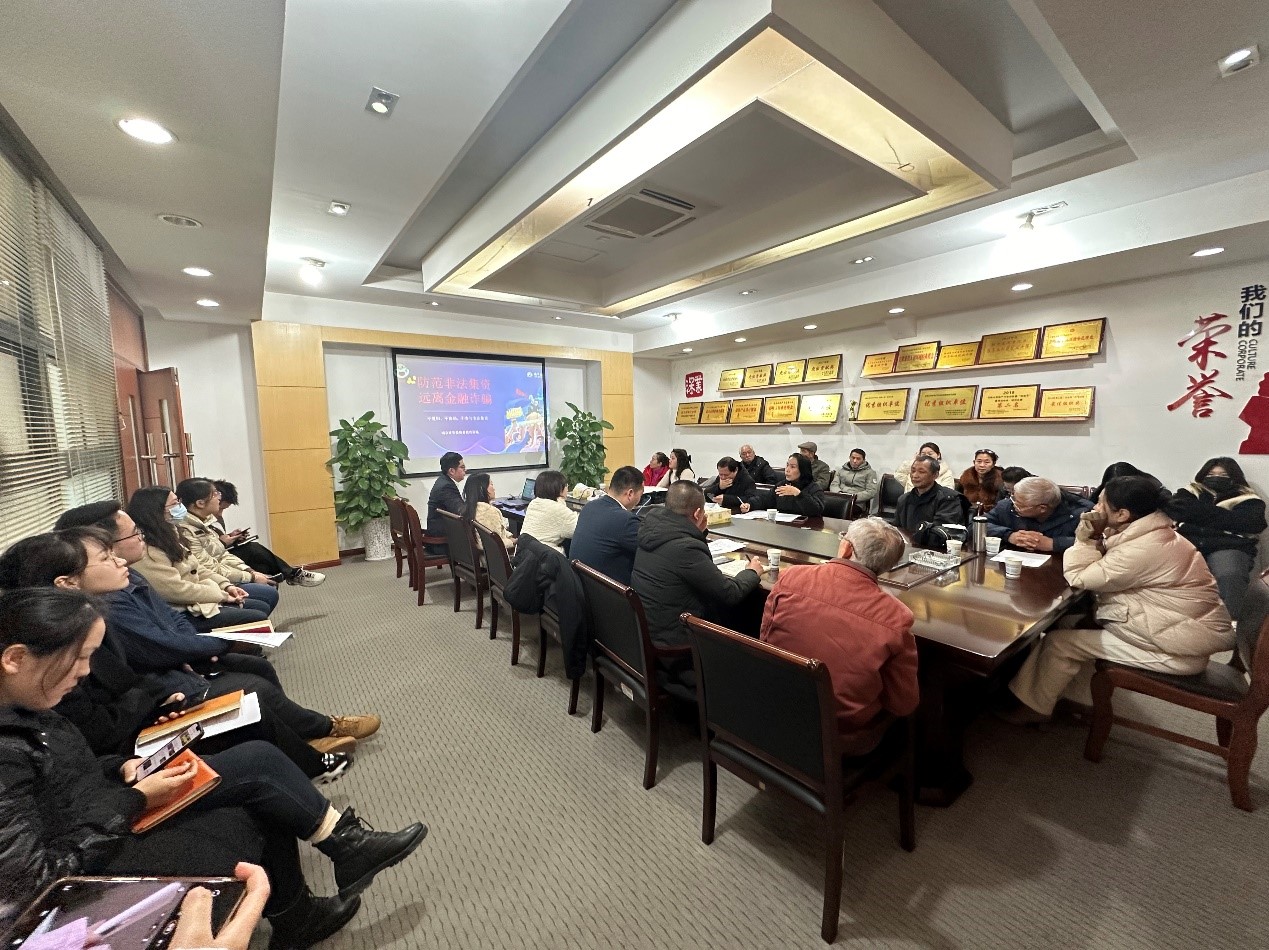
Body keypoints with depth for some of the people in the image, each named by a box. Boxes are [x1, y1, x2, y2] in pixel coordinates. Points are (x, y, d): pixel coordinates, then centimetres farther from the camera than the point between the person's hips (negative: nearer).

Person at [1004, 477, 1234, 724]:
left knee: (1059, 641, -9)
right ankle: (1036, 694, 15)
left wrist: (1087, 537, -14)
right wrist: (1094, 538, -7)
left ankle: (1033, 707, 8)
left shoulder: (1144, 549, -27)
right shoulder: (1149, 533, 4)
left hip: (1181, 647, -9)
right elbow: (1099, 568, 9)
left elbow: (1079, 578, -19)